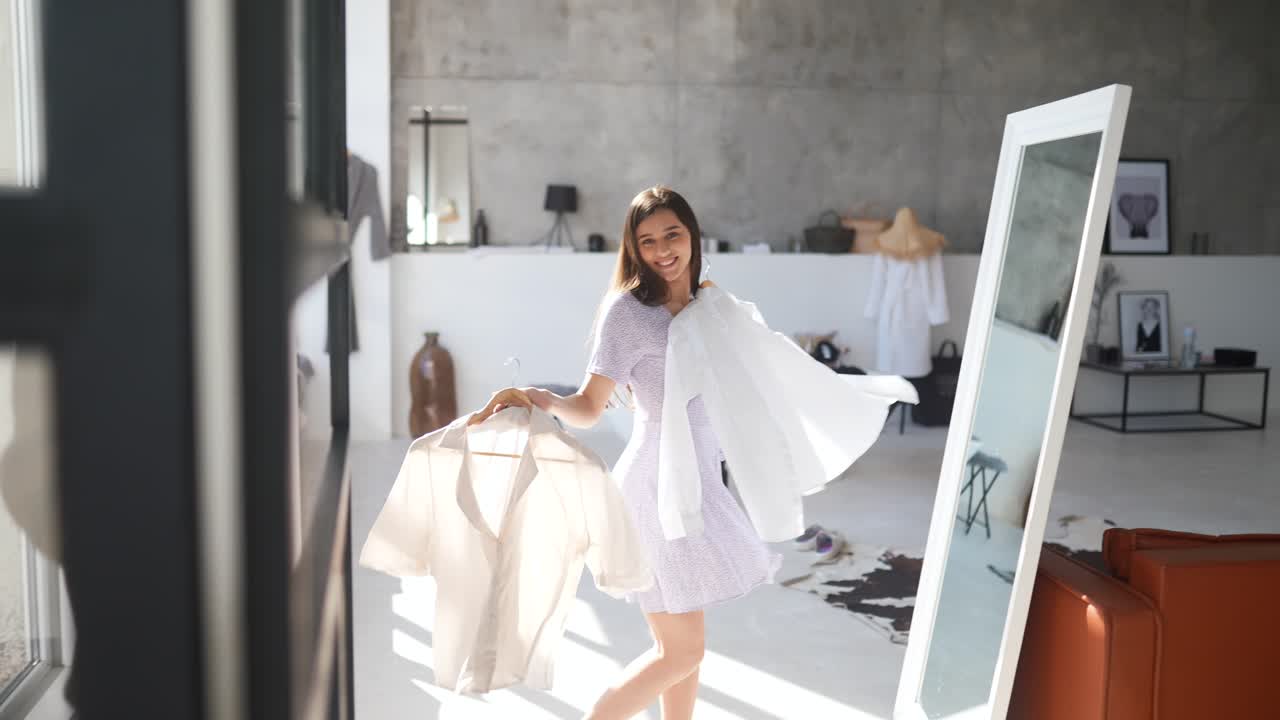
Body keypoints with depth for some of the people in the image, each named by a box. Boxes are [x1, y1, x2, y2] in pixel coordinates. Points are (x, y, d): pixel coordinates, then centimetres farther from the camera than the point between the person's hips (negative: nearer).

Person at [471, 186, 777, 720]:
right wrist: (537, 397, -36)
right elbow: (588, 407, -18)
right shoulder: (629, 309, -13)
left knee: (684, 645, 17)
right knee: (680, 651, -3)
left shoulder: (697, 303, 10)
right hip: (660, 481, -8)